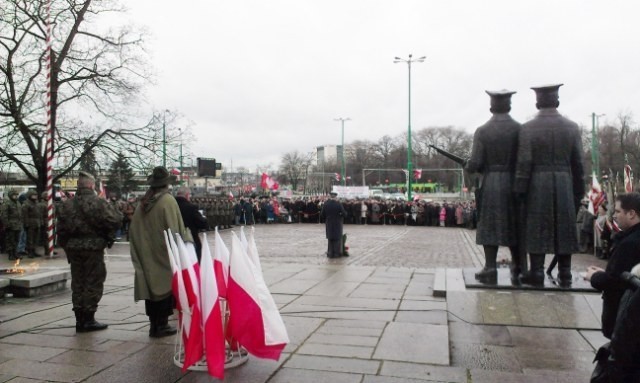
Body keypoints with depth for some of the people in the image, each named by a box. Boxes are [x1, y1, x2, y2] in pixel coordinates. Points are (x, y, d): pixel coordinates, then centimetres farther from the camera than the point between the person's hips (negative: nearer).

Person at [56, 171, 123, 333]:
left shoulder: (67, 204, 8)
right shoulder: (98, 202, -11)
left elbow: (61, 228, 10)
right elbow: (115, 220, -19)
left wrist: (66, 246, 18)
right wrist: (108, 235, 0)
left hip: (73, 247, 6)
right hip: (93, 247, -6)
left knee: (78, 283, 13)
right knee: (93, 283, 2)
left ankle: (80, 319, 18)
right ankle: (88, 319, 5)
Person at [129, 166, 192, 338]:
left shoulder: (144, 201, 4)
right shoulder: (168, 200, -13)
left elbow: (133, 229, 7)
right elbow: (174, 229, -17)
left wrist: (141, 250, 13)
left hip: (147, 254, 6)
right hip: (163, 253, -6)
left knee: (151, 285, 12)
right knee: (165, 286, 3)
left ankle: (153, 324, 20)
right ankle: (161, 325, 6)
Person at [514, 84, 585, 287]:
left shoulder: (527, 128, -7)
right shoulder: (572, 127, 3)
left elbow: (524, 163, -10)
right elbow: (578, 163, 5)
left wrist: (519, 190, -4)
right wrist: (579, 191, 13)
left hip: (537, 185, -3)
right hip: (565, 185, 3)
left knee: (537, 228, 3)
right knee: (564, 228, 10)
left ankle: (537, 273, 5)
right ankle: (565, 275, 16)